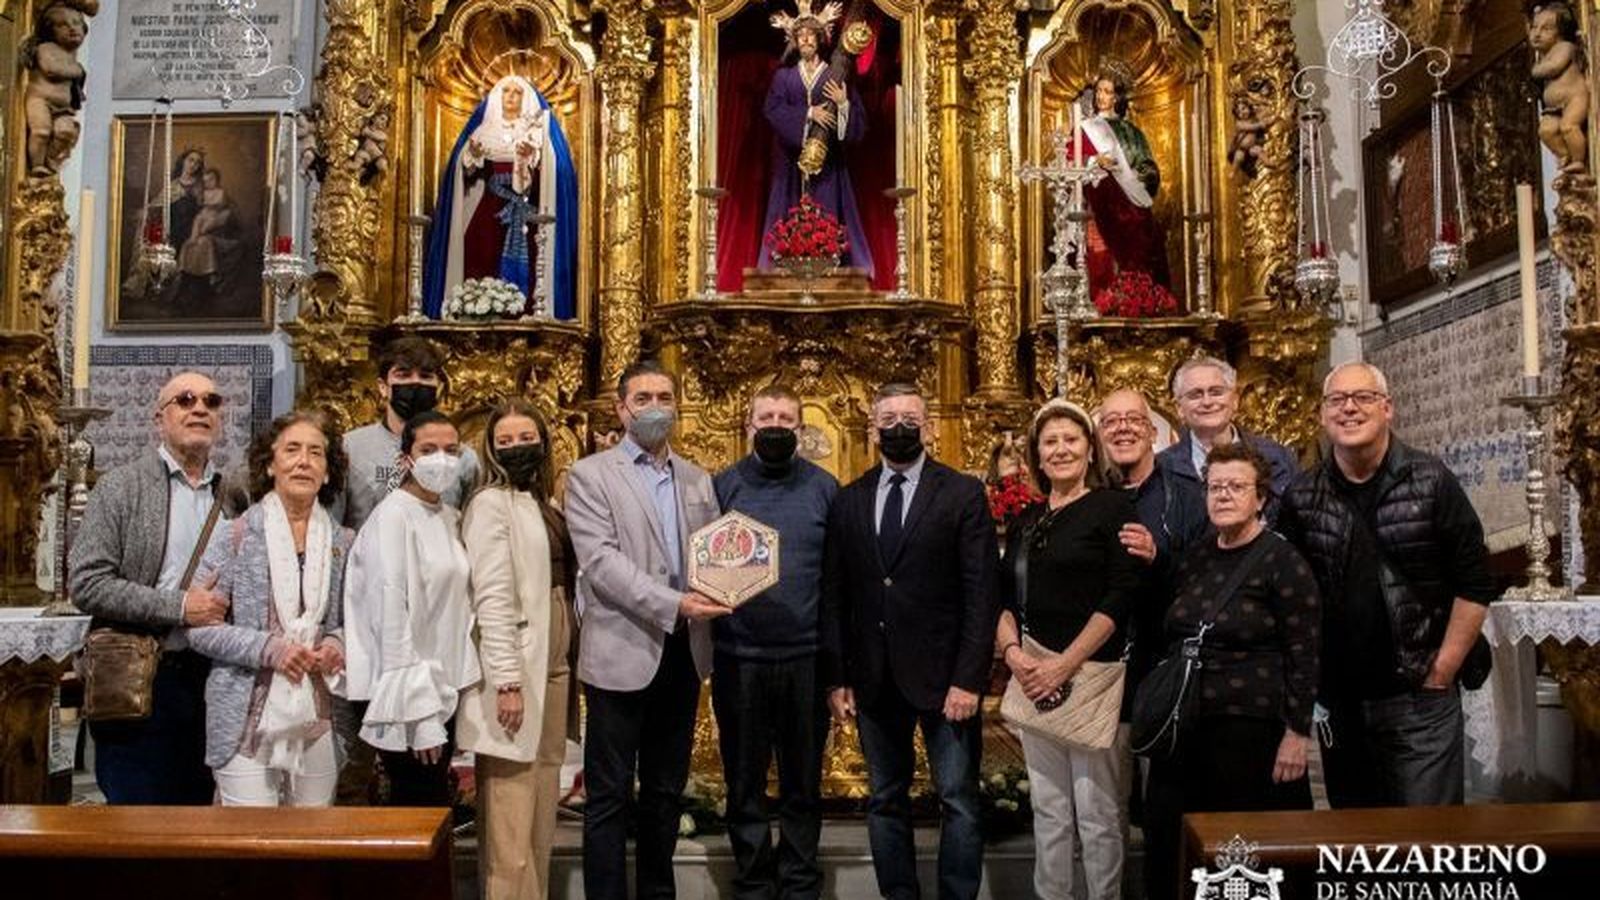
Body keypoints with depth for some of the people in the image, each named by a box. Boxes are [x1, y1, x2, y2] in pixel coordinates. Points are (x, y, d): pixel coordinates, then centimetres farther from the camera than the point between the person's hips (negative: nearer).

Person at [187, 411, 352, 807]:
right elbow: (201, 628, -3)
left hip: (319, 722, 3)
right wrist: (268, 648, -15)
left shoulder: (343, 542, 9)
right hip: (248, 722, -3)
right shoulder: (236, 536, -1)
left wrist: (338, 644, -3)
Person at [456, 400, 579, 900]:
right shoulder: (491, 503, -8)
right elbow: (492, 598, -15)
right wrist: (507, 681, -20)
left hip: (552, 670, 8)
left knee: (541, 808, 12)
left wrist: (562, 671, 12)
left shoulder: (543, 504, 15)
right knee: (511, 815, -3)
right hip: (517, 673, -8)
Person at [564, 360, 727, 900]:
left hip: (682, 653, 5)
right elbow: (601, 561, -13)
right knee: (609, 796, 2)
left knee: (665, 793, 14)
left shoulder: (698, 480, 14)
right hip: (623, 653, -5)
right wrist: (673, 605, -23)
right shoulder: (590, 475, -2)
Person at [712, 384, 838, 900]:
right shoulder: (723, 486, 4)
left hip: (806, 657, 0)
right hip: (738, 658, 0)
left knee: (803, 780, 11)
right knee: (744, 781, 11)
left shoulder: (824, 488, 3)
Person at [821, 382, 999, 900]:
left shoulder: (963, 494, -2)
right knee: (885, 801, 12)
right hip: (873, 678, 3)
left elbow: (980, 594, -6)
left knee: (959, 802, 2)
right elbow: (834, 597, 7)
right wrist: (835, 678, 1)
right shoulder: (848, 501, 8)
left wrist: (968, 679, -12)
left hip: (942, 676, -3)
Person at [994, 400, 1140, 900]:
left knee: (1098, 812, -1)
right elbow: (1007, 598, 15)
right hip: (1035, 678, 6)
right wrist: (1012, 650, -5)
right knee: (1048, 808, 12)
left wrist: (1065, 664, -15)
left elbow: (1121, 597, -12)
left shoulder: (1113, 507, -4)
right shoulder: (1026, 522, 14)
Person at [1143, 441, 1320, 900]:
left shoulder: (1282, 561, -7)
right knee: (1170, 853, 8)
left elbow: (1304, 654, -10)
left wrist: (1297, 732, -13)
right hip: (1184, 727, 6)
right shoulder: (1194, 560, 12)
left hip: (1252, 729, -6)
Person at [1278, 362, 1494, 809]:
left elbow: (1474, 585, -4)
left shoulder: (1431, 481, -4)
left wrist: (1441, 674, -7)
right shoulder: (1302, 497, 3)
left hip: (1419, 698, -3)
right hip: (1339, 701, 3)